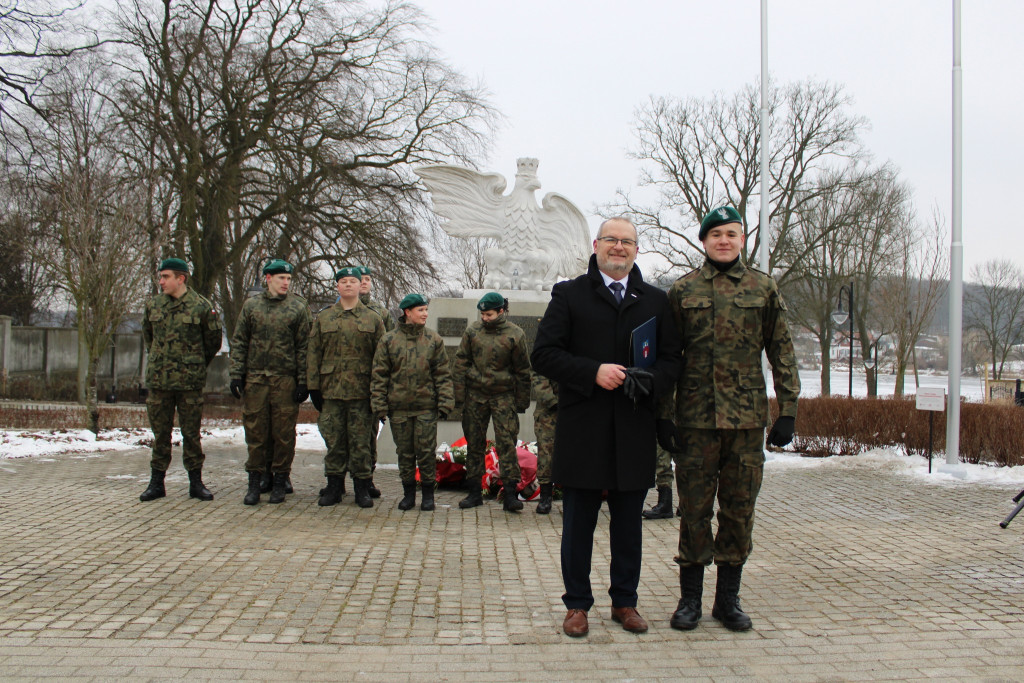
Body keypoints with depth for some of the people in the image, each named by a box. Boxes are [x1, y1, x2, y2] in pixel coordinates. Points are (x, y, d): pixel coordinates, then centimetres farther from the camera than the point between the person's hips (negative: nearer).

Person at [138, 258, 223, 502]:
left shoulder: (202, 306, -4)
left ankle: (196, 482, 13)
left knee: (191, 433, 4)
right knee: (160, 434, 7)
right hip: (158, 381, 3)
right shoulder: (152, 305, 7)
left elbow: (213, 342, 7)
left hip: (190, 381, -3)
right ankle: (156, 483, 15)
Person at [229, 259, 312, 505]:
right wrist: (236, 375, 1)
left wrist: (303, 381, -4)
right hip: (254, 379, 2)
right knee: (255, 432, 4)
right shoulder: (251, 305, 9)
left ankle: (280, 482, 13)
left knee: (283, 433, 2)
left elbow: (303, 346, 2)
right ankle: (255, 481, 14)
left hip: (285, 380, -1)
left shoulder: (298, 307, 4)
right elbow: (238, 343, 10)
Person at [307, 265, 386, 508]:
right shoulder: (323, 318, 10)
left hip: (361, 391, -1)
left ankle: (362, 488, 11)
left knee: (361, 441, 2)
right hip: (330, 390, 1)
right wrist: (313, 387, 1)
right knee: (334, 440, 5)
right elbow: (314, 354, 8)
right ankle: (334, 486, 14)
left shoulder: (373, 319, 7)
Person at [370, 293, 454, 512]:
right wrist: (379, 405, -3)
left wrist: (445, 402, -3)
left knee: (426, 450, 0)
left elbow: (443, 374, 5)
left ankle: (428, 493, 13)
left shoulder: (434, 340, 5)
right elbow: (379, 375, 4)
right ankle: (408, 492, 20)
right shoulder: (388, 340, 3)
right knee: (404, 451, 8)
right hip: (398, 407, 1)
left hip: (426, 406, 0)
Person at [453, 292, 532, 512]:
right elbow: (461, 362, 6)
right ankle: (474, 492, 17)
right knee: (474, 443, 7)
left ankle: (510, 494, -6)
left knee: (506, 442, -8)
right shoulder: (473, 331, 2)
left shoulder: (515, 335, -4)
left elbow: (523, 370, 3)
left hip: (504, 395, -3)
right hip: (475, 395, 3)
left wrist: (522, 401, 3)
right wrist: (459, 394, 1)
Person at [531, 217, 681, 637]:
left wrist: (649, 380, -12)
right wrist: (593, 372, -16)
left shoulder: (655, 301, 13)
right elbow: (543, 354, -3)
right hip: (581, 429, -2)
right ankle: (577, 605, 17)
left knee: (629, 524, 11)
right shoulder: (569, 295, 5)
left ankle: (625, 602, 24)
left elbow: (671, 360, 10)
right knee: (578, 523, 5)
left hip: (635, 432, 2)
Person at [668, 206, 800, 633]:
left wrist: (787, 411, 1)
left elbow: (782, 353, 8)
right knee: (694, 508, 3)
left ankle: (728, 598, 19)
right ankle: (690, 598, 15)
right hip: (696, 418, -1)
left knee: (740, 509, 7)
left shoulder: (764, 289, 7)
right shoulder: (683, 290, 5)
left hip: (748, 418, 1)